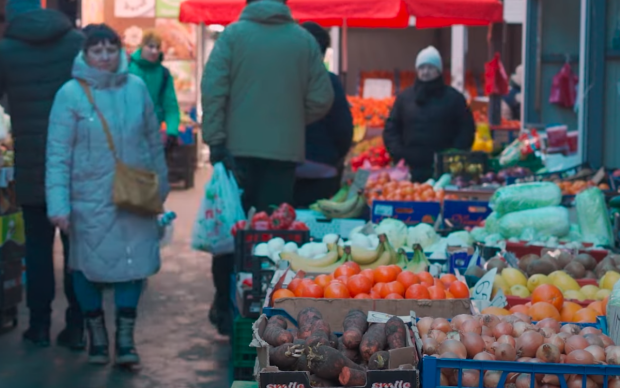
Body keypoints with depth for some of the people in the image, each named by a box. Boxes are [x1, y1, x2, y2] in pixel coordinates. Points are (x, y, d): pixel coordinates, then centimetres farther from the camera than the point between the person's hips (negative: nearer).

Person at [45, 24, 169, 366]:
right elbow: (57, 154, -10)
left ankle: (125, 338, 14)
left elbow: (154, 140, 12)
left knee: (132, 262, 1)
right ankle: (96, 334, 27)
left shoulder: (136, 87, 1)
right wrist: (58, 204, -15)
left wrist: (160, 184, 16)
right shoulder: (71, 94, -9)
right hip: (89, 200, -2)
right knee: (88, 266, 8)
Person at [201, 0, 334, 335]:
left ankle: (226, 310, 15)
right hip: (285, 152, 1)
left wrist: (215, 140, -6)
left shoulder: (232, 34, -1)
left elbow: (212, 89, -9)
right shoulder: (305, 40, 2)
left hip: (238, 149, -1)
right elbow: (322, 99, 1)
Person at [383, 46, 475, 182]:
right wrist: (398, 153, -1)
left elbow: (467, 129, 5)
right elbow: (391, 128, 14)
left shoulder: (453, 98, 7)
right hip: (411, 170, 2)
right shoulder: (404, 97, 13)